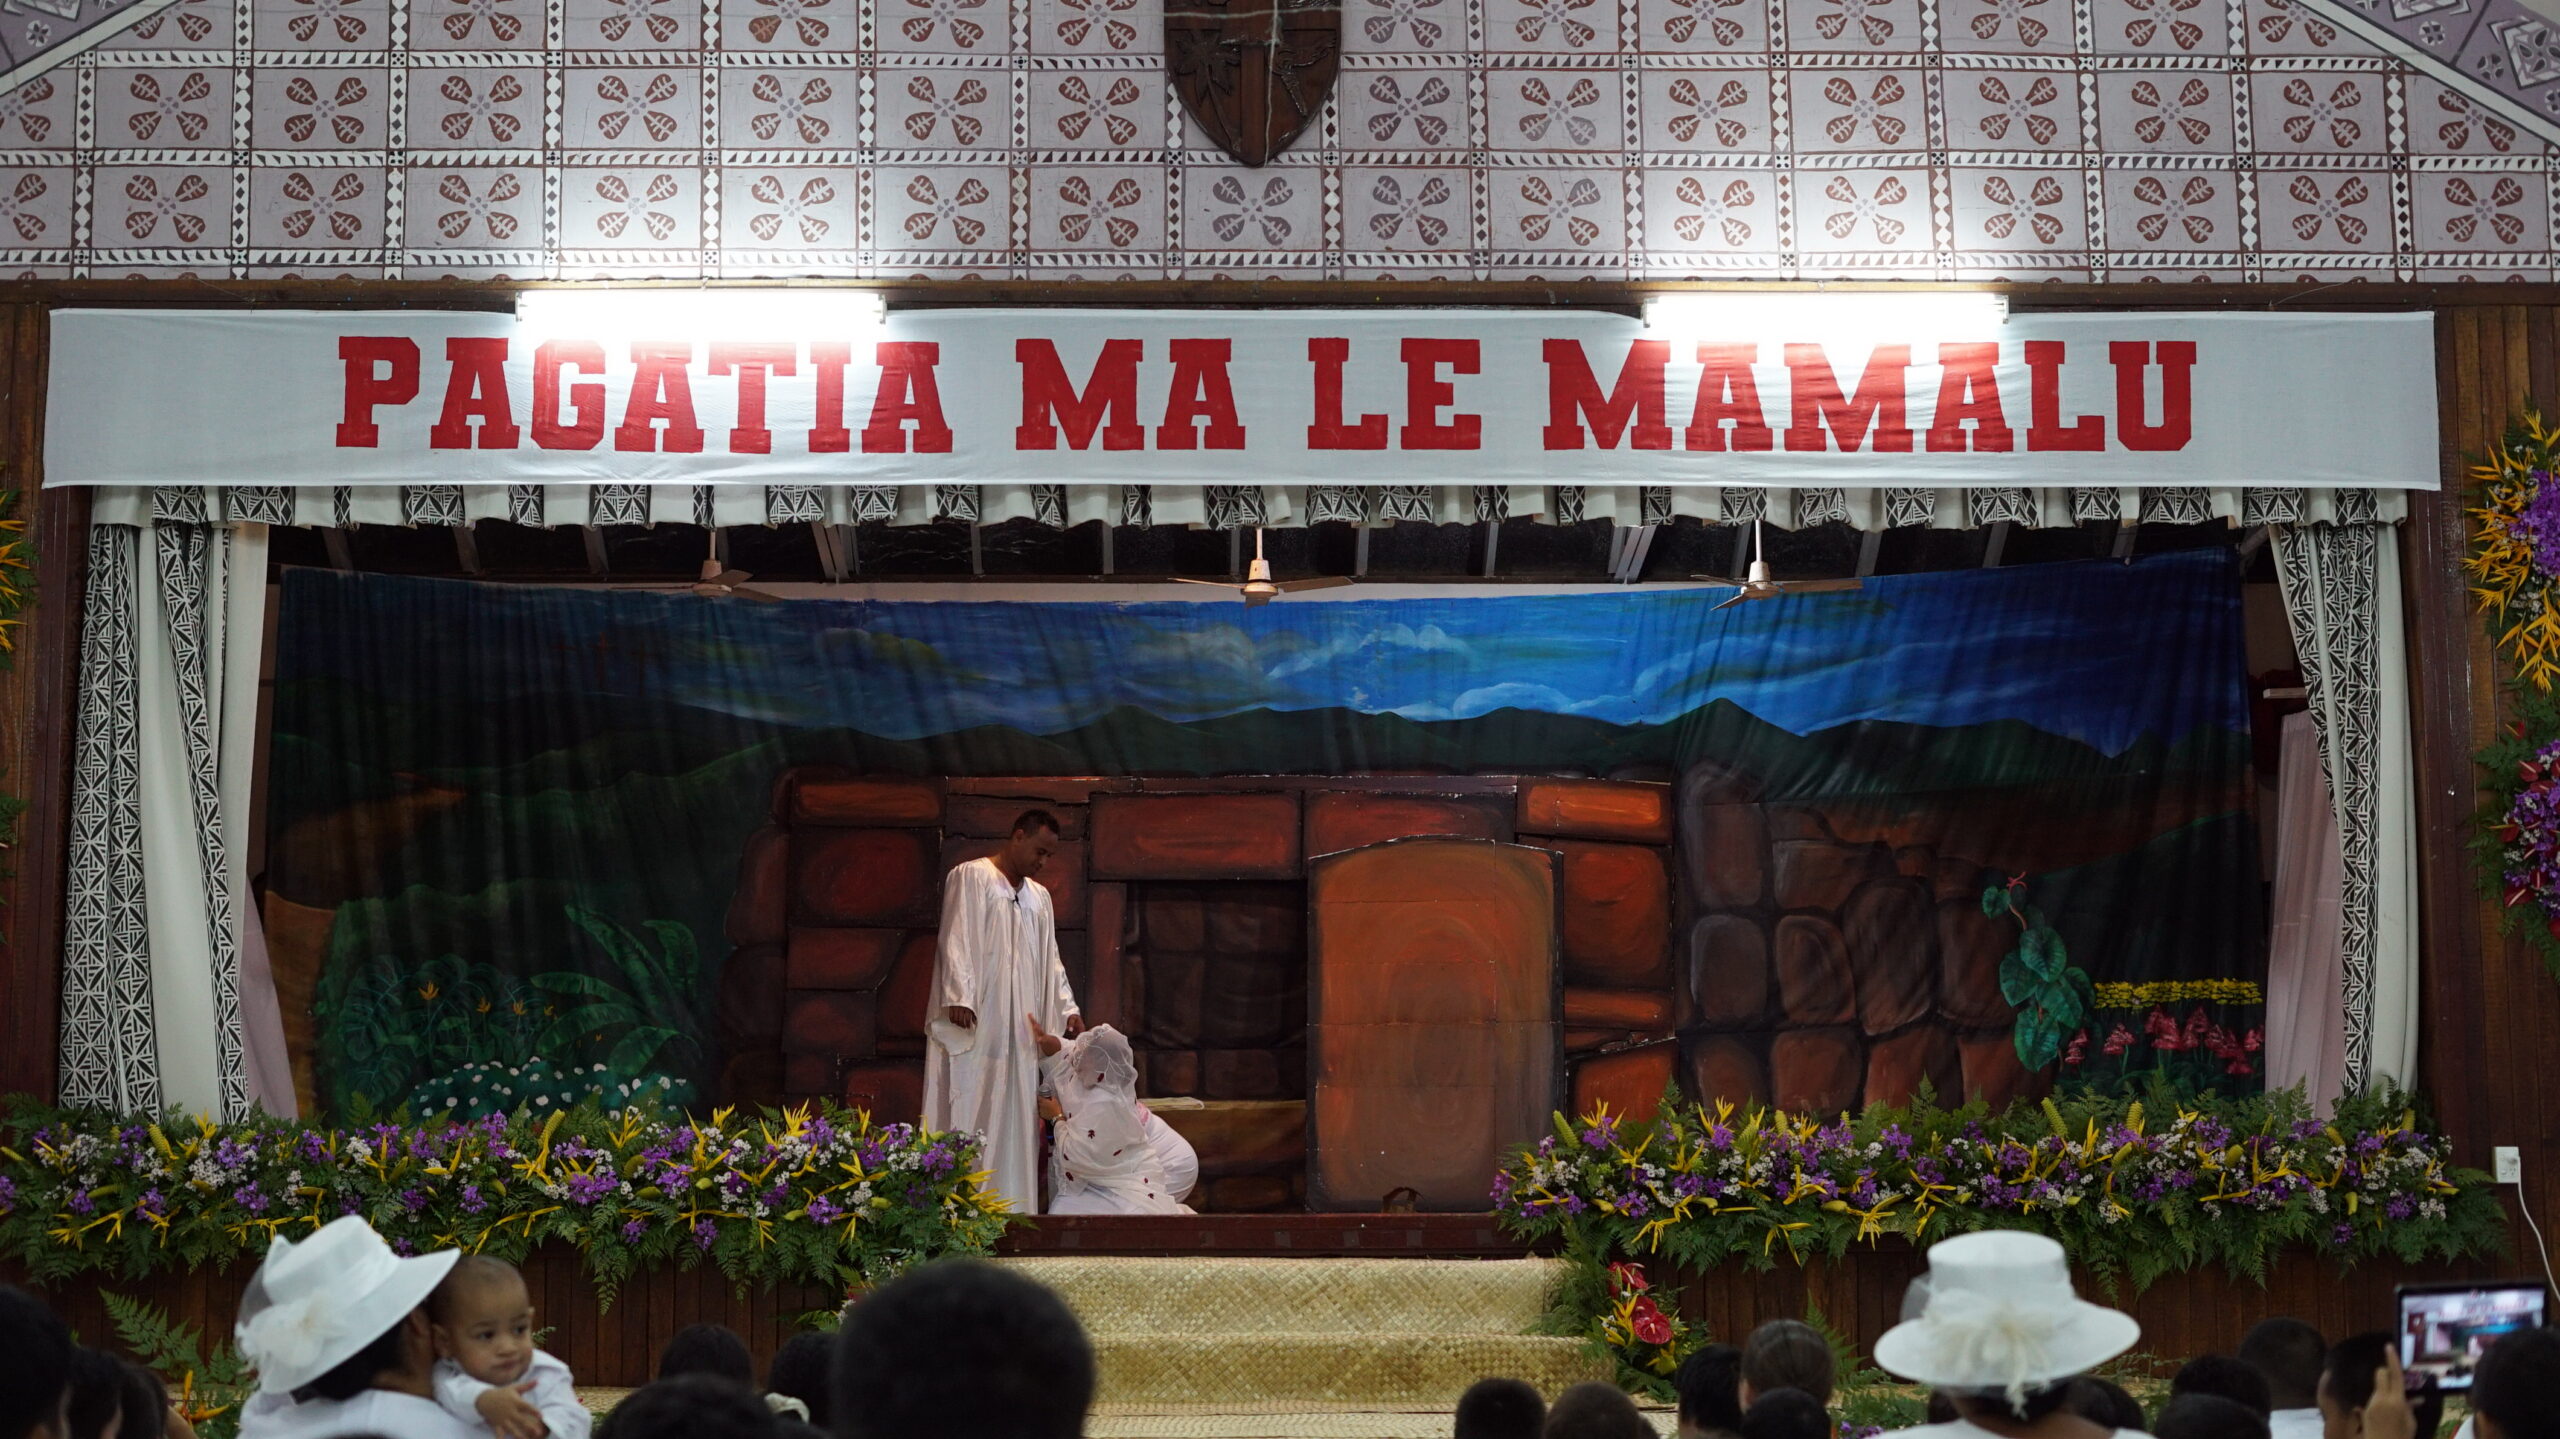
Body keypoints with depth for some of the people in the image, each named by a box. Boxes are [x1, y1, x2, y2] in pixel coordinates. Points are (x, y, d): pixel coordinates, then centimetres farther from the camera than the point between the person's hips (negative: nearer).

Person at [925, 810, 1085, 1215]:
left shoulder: (1038, 897, 20)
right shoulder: (971, 878, 0)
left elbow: (1050, 961, 19)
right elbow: (956, 940, -9)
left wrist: (1068, 1009, 6)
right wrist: (958, 997, -20)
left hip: (1019, 1031, 7)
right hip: (974, 1024, -7)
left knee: (1016, 1119, 3)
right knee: (969, 1116, -8)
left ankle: (1012, 1207, 4)